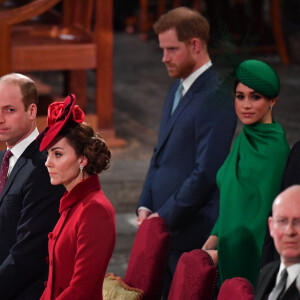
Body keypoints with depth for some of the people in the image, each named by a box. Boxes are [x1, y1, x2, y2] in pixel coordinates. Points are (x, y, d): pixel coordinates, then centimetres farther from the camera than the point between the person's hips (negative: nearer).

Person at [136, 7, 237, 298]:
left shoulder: (215, 99, -16)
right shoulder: (178, 88, 14)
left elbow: (206, 173, -20)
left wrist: (164, 217, -14)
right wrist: (146, 206, 9)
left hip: (193, 233, -8)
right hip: (164, 229, 8)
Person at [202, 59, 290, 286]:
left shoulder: (274, 149, -16)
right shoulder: (244, 140, 10)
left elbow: (266, 214, -17)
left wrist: (220, 254, -12)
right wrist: (213, 240, 5)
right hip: (231, 248, 8)